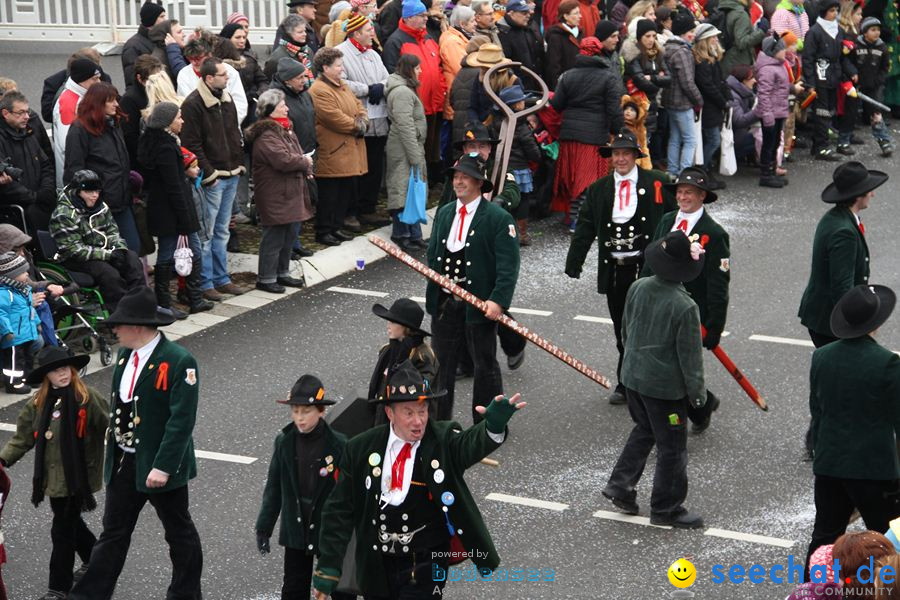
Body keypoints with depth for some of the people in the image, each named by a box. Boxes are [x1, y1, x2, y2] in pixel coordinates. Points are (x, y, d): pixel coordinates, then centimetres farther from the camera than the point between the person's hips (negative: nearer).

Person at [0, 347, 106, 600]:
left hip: (78, 476, -5)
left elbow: (110, 426, -12)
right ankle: (94, 560, 46)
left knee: (63, 529, 0)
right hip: (53, 476, 5)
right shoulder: (37, 405, 2)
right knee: (70, 521, 21)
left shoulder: (88, 398, -12)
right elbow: (22, 439, 6)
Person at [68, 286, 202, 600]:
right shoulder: (125, 354, 5)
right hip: (122, 462, 7)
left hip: (158, 466, -7)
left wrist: (162, 467, -24)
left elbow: (182, 421, -22)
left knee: (179, 532, 12)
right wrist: (113, 452, 13)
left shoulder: (179, 362, -20)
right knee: (113, 532, 12)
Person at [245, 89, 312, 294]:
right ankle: (266, 278, 8)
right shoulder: (266, 136, -19)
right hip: (275, 198, -10)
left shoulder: (285, 130, 15)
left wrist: (305, 168, 0)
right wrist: (305, 162, -11)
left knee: (290, 235, 17)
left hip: (292, 195, 10)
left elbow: (298, 154, 22)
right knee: (274, 238, -3)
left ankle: (283, 273, 30)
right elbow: (283, 160, -28)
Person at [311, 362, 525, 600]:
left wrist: (495, 425, -55)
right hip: (377, 567, 3)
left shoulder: (443, 441, -10)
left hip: (425, 566, -2)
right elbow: (339, 510, -1)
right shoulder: (361, 450, -5)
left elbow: (472, 444, -33)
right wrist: (328, 566, -4)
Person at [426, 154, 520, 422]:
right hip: (444, 304, 5)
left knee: (485, 366, 7)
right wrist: (432, 294, 9)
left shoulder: (498, 218, -9)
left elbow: (508, 266, -14)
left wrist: (498, 301, -24)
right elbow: (432, 255, 17)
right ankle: (438, 419, 26)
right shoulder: (443, 213, 11)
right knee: (441, 364, 14)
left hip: (479, 306, -5)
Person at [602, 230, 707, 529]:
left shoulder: (638, 288, -7)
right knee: (672, 447, 10)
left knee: (643, 430, 28)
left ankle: (620, 485, 28)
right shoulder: (685, 307, -25)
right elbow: (690, 355, -17)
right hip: (665, 385, -6)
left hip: (633, 375, 7)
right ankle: (666, 509, 21)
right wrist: (698, 392, -3)